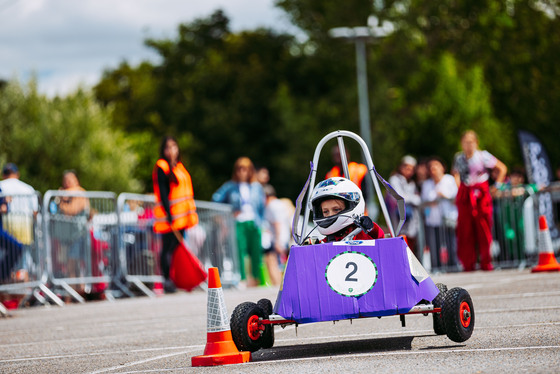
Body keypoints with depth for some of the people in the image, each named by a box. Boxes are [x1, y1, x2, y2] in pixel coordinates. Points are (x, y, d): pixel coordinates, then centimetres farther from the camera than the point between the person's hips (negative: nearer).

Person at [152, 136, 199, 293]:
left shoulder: (179, 166, 18)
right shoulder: (161, 167, -7)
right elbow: (162, 192, -14)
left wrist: (190, 212, 20)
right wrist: (169, 214, -21)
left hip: (181, 215, 8)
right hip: (169, 215, -8)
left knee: (178, 247, 7)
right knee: (168, 248, -7)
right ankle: (167, 281, -5)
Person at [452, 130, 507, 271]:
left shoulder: (483, 156, -3)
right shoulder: (458, 158, 7)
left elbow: (502, 168, 5)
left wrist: (497, 186, 2)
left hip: (481, 194, -3)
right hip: (464, 195, 3)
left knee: (484, 228, -5)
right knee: (465, 230, -1)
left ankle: (486, 263, 3)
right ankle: (468, 264, 6)